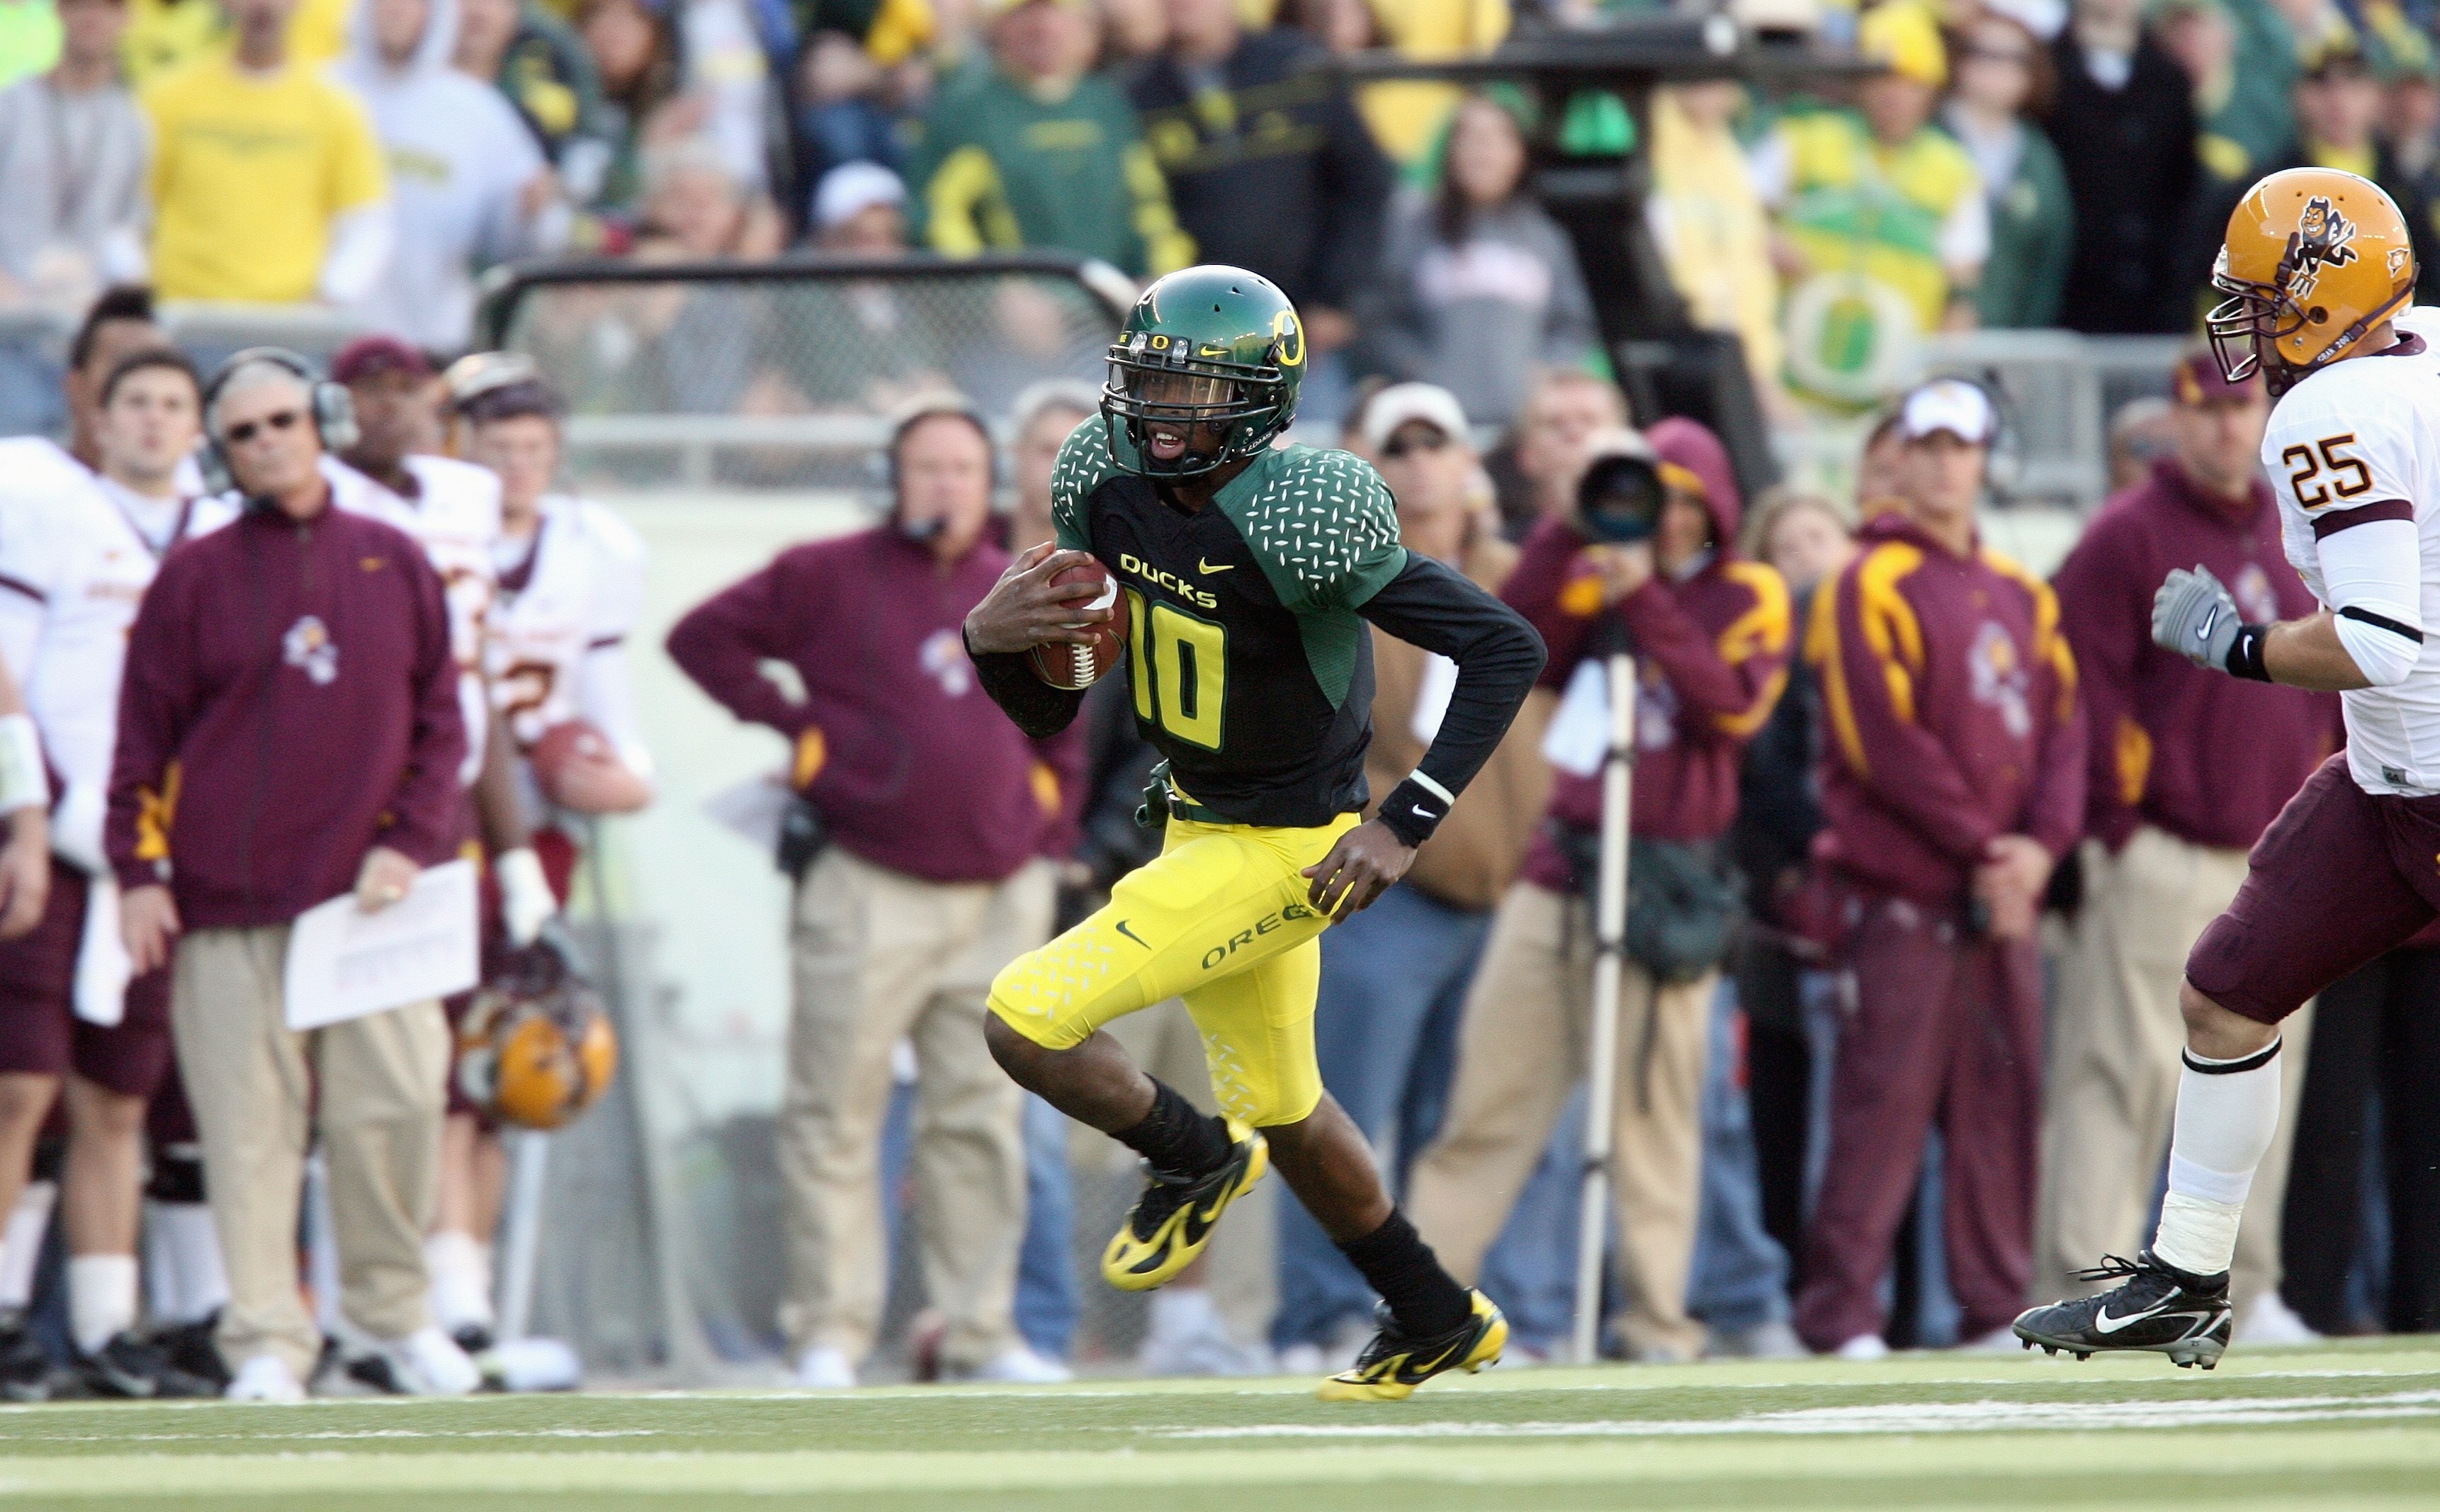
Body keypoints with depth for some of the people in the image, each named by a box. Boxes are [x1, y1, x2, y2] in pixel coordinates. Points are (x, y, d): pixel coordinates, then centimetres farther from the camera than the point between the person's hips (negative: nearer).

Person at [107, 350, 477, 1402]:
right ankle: (267, 1342, -1)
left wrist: (410, 843, -2)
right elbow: (143, 735, 6)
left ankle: (395, 1312, 11)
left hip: (369, 889, 1)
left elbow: (440, 721, 11)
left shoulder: (394, 565, 11)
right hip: (228, 899, -1)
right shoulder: (195, 577, 7)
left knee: (395, 1104, -7)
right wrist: (139, 872, -2)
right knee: (249, 1125, -4)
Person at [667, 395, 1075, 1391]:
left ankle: (979, 1332, 10)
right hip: (870, 891, -4)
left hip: (997, 898, 4)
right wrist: (792, 727, -4)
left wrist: (1045, 825, 15)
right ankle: (830, 1333, -1)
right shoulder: (830, 578, 1)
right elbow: (704, 638, 4)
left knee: (981, 1123, 5)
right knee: (836, 1118, -5)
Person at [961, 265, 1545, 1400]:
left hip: (1285, 851, -8)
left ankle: (1195, 1159, 13)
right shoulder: (1114, 493, -6)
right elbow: (1045, 714, 2)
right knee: (1279, 1105, 25)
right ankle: (1440, 1323, 45)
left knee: (1028, 1022, -15)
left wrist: (1404, 826, -28)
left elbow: (1505, 648, -26)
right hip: (1198, 826, 8)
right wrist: (992, 638, -20)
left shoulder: (1295, 525, -28)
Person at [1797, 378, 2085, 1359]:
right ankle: (1842, 1312, -9)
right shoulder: (1873, 586, -3)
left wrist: (2040, 843, -6)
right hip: (1906, 891, -6)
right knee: (1886, 1098, -9)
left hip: (2006, 891, 6)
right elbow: (1886, 743, -12)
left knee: (2003, 1101, 6)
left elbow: (2063, 724, 11)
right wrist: (1981, 849, -13)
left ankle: (1995, 1305, 11)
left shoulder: (2023, 596, 18)